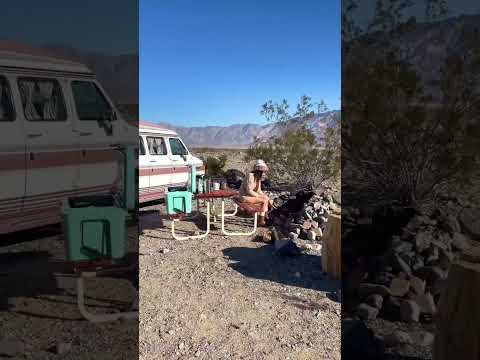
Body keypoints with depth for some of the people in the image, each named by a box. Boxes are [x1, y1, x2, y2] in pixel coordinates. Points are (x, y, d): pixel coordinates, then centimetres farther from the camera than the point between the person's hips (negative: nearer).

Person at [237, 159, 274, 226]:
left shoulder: (258, 178, 6)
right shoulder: (250, 176, -20)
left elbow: (259, 191, 13)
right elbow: (249, 191, -24)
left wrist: (266, 197, 0)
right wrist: (261, 196, -18)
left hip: (250, 195, 9)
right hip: (244, 197, -9)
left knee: (268, 199, 6)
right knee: (264, 201, -17)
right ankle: (261, 221, -11)